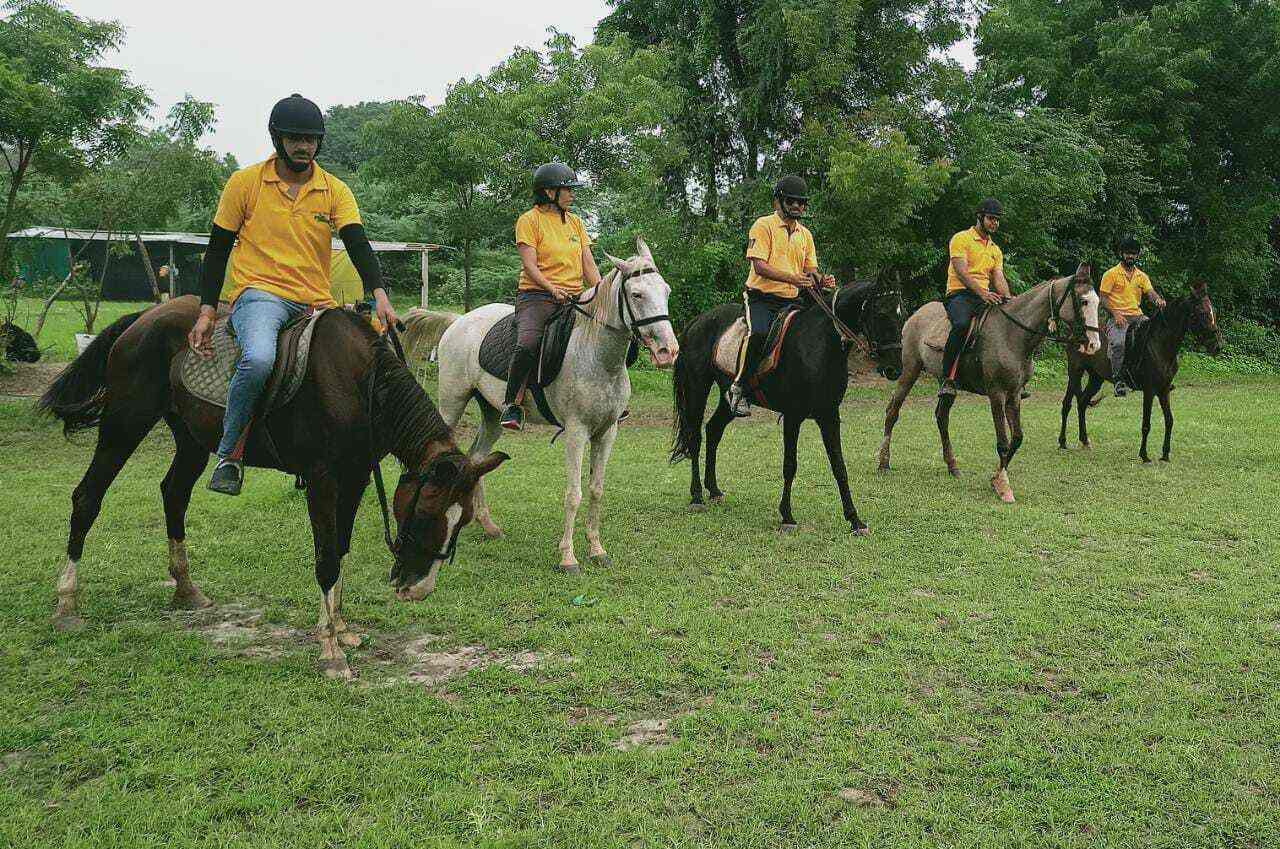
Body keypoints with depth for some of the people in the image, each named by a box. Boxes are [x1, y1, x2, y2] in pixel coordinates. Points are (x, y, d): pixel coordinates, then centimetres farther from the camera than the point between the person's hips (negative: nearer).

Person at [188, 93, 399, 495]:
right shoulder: (245, 182, 4)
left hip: (316, 302, 4)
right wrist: (207, 310, -5)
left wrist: (380, 296, -24)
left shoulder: (335, 191, 8)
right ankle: (229, 454, -18)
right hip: (259, 293, -4)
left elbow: (358, 245, -5)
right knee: (259, 359, -35)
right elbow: (218, 249, 6)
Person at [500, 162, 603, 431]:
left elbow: (589, 264, 13)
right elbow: (530, 265, -8)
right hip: (537, 295, -6)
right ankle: (512, 404, -15)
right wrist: (552, 288, -23)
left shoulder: (575, 221, 19)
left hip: (574, 296, 6)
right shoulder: (530, 220, 1)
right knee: (528, 344, -31)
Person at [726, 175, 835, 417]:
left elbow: (810, 269, 19)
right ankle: (738, 388, -21)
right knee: (758, 334, -33)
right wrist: (791, 277, -26)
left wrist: (820, 279, -5)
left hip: (791, 301, 7)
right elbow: (760, 266, -13)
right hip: (761, 297, -7)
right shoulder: (763, 225, -2)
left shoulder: (805, 234, 19)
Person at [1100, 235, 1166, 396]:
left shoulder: (1141, 276, 18)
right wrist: (1115, 314, -17)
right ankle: (1119, 379, -27)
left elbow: (1150, 292, 5)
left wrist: (1158, 300, -20)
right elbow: (1103, 297, -2)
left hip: (1137, 315, 5)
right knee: (1118, 342, -33)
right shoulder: (1111, 274, 4)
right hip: (1118, 316, -5)